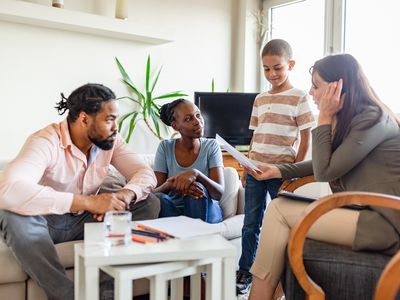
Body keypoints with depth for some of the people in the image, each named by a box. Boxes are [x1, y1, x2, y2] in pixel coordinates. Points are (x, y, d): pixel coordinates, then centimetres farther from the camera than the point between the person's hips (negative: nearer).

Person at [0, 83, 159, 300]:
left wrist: (125, 195, -35)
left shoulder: (110, 141, -7)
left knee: (150, 204, -13)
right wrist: (88, 202, -46)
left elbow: (146, 173, -10)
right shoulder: (45, 141, -26)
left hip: (86, 219, 5)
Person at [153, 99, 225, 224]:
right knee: (159, 198, -32)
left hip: (206, 211, 0)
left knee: (198, 187, -32)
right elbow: (154, 191, -7)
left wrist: (196, 174, -34)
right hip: (173, 210, 0)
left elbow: (219, 193, -15)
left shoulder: (211, 146, -4)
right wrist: (170, 185, -31)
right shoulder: (165, 147, -2)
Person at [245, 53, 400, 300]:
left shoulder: (372, 119, -14)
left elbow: (324, 171, -15)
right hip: (368, 213, 9)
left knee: (278, 210, -11)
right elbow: (323, 164, 22)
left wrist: (325, 117, -10)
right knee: (281, 208, 1)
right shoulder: (352, 118, 13)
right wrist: (278, 171, 13)